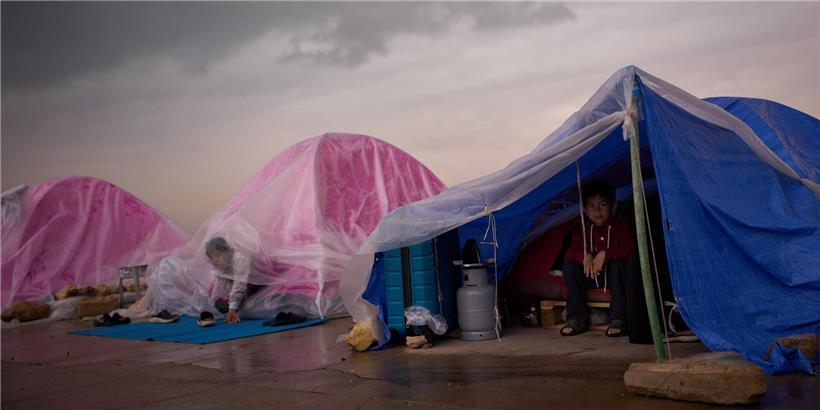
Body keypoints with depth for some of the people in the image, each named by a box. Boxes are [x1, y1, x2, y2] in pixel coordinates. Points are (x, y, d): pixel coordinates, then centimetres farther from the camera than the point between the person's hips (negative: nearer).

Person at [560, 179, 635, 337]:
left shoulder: (621, 226, -6)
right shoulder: (582, 229, 3)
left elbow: (629, 250, -20)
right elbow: (572, 251, -6)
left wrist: (604, 255, -33)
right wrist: (585, 256, -29)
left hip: (613, 274, -3)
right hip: (592, 275, 3)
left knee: (619, 264, -35)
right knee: (570, 267, -21)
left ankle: (618, 319, -37)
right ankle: (577, 318, -23)